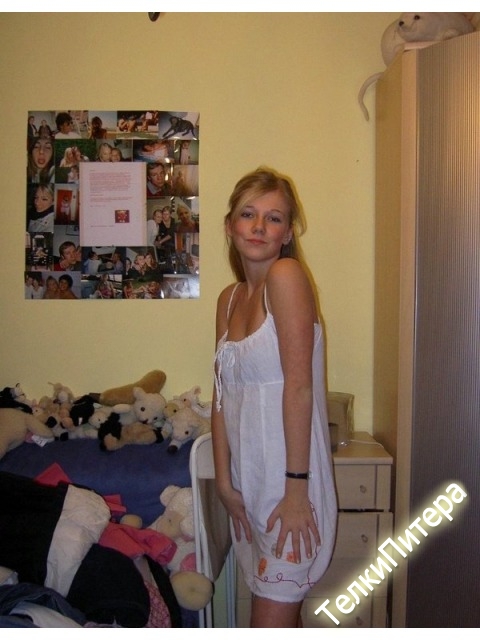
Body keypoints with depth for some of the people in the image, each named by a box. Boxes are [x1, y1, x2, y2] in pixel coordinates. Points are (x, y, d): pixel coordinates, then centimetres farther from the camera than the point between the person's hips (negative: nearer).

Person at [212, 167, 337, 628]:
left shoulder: (287, 274, -14)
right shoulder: (228, 299, 9)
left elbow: (299, 386, -19)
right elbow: (222, 395, 7)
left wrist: (296, 488, -19)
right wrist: (225, 481, 3)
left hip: (288, 479, -7)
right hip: (248, 477, 7)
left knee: (271, 624, 1)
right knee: (281, 615, 20)